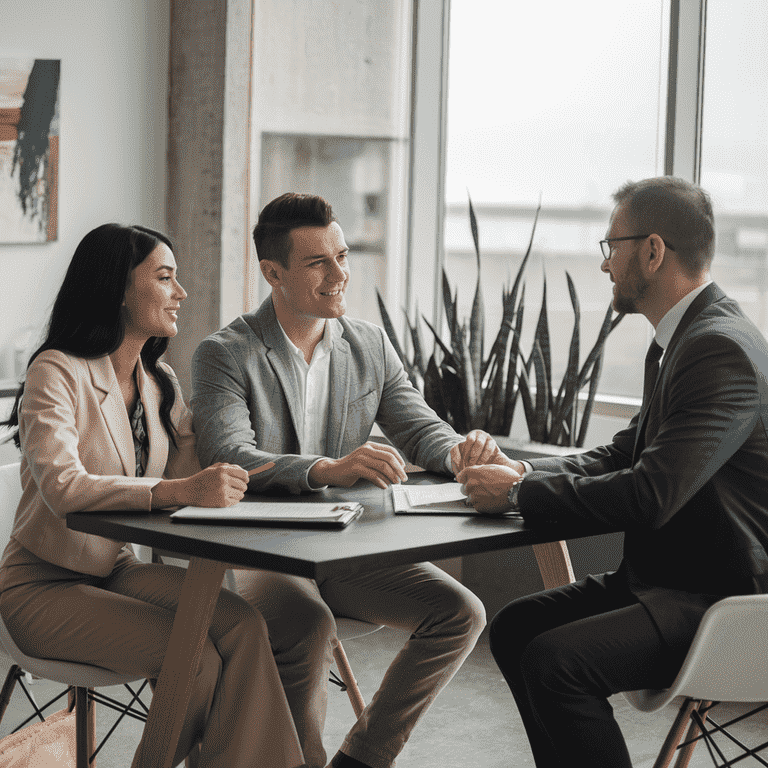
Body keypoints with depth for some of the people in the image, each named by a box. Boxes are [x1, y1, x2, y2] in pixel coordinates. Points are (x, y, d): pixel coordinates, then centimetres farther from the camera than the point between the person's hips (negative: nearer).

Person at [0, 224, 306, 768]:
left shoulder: (160, 380, 9)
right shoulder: (58, 372, -15)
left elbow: (193, 476, -1)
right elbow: (63, 488, -32)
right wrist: (179, 491, -45)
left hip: (117, 569, 6)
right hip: (44, 585, -6)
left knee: (243, 625, -22)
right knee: (195, 656, -26)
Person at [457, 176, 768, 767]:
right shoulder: (678, 340, 13)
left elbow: (650, 495, -28)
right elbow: (624, 454, 18)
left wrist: (519, 493, -17)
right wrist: (527, 473, 0)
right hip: (668, 578, 10)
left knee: (554, 660, -25)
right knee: (515, 627, 5)